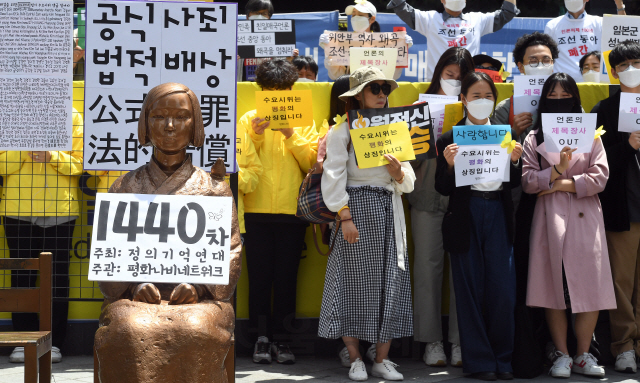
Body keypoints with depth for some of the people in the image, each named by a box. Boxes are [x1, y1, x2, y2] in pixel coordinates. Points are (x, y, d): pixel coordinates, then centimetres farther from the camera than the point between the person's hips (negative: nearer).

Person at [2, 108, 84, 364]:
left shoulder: (72, 117, 4)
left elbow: (80, 162, -2)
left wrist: (53, 156, -17)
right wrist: (24, 150, -15)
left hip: (60, 212, -1)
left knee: (57, 275, 2)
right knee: (22, 275, 5)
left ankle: (54, 342, 9)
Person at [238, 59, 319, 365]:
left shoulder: (303, 121, 9)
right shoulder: (249, 120, 8)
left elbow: (312, 162, -1)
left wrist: (291, 136, -12)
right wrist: (255, 137, -12)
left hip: (292, 210, 0)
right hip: (257, 210, 0)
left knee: (287, 274, 2)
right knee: (259, 274, 2)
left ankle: (281, 337, 10)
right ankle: (262, 336, 10)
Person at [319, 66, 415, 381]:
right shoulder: (342, 131, 1)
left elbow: (408, 184, 16)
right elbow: (333, 178, -6)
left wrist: (399, 173, -7)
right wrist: (345, 216, -15)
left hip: (389, 213, 5)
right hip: (357, 208, -5)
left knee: (390, 283, 1)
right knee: (354, 282, -3)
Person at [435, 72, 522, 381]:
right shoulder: (449, 139, 2)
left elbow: (514, 183, 11)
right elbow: (443, 188, -1)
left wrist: (514, 161, -7)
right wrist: (449, 165, -18)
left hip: (498, 216, 2)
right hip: (466, 218, -2)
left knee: (503, 289, 0)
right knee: (470, 290, 3)